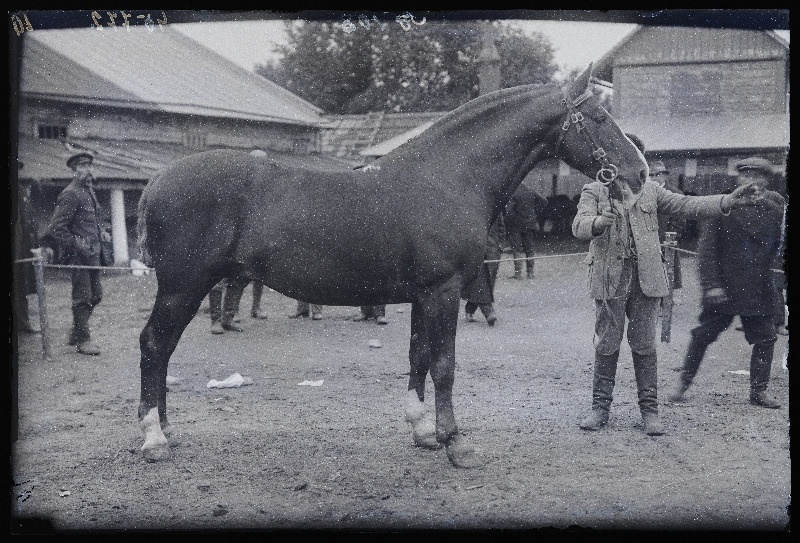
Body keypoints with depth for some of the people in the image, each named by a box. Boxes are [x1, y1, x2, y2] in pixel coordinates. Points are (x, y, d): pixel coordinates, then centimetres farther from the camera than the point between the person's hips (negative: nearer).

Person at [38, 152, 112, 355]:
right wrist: (76, 243, -18)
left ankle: (76, 334, 26)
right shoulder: (70, 194, -12)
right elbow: (57, 226, -16)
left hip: (92, 253, 9)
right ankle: (83, 340, 6)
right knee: (82, 297, -3)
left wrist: (100, 232, 12)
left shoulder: (89, 191, 15)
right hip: (78, 254, -9)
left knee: (95, 295, 14)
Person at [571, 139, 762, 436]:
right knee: (607, 345, 2)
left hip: (646, 277, 2)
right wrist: (599, 221, -34)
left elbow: (686, 204, 8)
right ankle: (600, 407, 14)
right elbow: (579, 225, -11)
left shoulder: (650, 190, 13)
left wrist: (728, 201, -4)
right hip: (610, 278, -2)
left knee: (644, 345, 3)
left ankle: (649, 410, 10)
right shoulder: (593, 191, 3)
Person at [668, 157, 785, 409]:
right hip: (724, 288, -3)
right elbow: (707, 248, -8)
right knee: (703, 335, 3)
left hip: (761, 290, 3)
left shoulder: (776, 207, 2)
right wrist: (711, 284, -14)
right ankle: (684, 383, 17)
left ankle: (759, 390, 19)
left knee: (765, 340, 6)